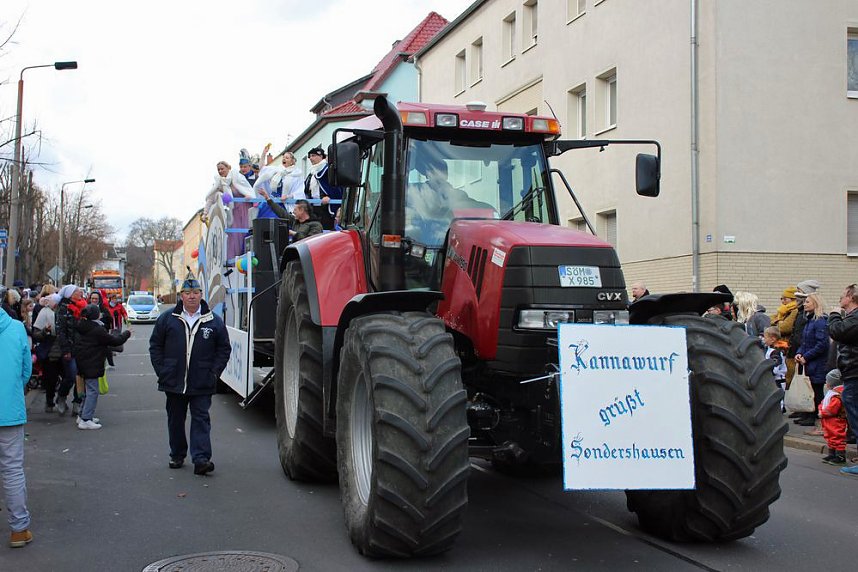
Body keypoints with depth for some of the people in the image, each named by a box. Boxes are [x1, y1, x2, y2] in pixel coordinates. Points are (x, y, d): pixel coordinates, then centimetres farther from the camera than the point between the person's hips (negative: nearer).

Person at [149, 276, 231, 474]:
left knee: (201, 419, -5)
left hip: (202, 384, -2)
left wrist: (214, 373, -2)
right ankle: (177, 455, 25)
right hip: (173, 383, 2)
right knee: (175, 419, 12)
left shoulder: (214, 321, 3)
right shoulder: (167, 319, 5)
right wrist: (161, 371, 1)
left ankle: (201, 458, -8)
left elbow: (224, 348, 7)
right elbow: (155, 345, 9)